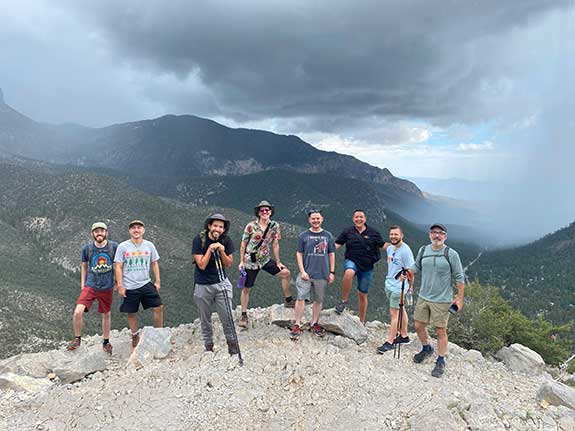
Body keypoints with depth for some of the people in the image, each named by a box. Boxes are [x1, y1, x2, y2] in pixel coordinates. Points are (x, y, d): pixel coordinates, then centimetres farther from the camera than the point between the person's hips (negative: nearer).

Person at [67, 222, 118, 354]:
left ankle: (106, 343, 32)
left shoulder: (114, 247, -7)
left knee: (106, 315, 13)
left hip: (107, 288, 0)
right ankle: (77, 339, 10)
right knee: (78, 312, -15)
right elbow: (84, 266, 11)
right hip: (90, 286, 0)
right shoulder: (87, 248, -4)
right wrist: (82, 283, 8)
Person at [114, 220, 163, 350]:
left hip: (146, 283, 2)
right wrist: (120, 286, -8)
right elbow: (118, 267, -3)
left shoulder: (149, 245, 4)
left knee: (158, 307, -5)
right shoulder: (123, 246, -3)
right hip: (129, 287, -2)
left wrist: (157, 281, 5)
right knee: (132, 313, 8)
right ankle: (135, 337, 27)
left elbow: (154, 264, 9)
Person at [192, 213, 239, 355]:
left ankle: (231, 342, 19)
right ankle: (208, 345, 29)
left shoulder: (226, 241, -4)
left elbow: (228, 264, -2)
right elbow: (201, 265, -15)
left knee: (227, 316, -1)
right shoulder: (199, 240, -11)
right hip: (202, 285, -1)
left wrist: (222, 252, -18)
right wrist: (210, 249, -22)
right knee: (205, 319, 12)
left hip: (221, 283, 1)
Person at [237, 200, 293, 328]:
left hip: (266, 260, 4)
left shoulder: (274, 226, -4)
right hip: (251, 261, -3)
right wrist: (242, 262, -6)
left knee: (285, 273, -2)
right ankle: (244, 316, 18)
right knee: (246, 289, 3)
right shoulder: (251, 226, -13)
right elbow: (243, 244, -5)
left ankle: (288, 301, 17)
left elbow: (275, 244, 4)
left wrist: (278, 262, 5)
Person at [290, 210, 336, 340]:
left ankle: (315, 324, 24)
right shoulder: (303, 236, 2)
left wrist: (332, 272, 7)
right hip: (306, 274, -2)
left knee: (319, 300, 10)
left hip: (322, 275, 2)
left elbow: (331, 255, 11)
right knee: (301, 298, -7)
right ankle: (297, 325, 2)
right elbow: (299, 254, 2)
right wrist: (302, 271, -7)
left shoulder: (328, 236, 8)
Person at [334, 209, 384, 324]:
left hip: (367, 267, 2)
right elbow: (337, 244, 2)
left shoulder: (373, 233, 6)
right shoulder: (348, 232, 4)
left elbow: (383, 245, 9)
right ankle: (344, 301, -21)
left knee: (362, 294, 9)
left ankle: (362, 322, 26)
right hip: (351, 262, -1)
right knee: (349, 273, -39)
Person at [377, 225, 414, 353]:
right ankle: (404, 336, 31)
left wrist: (410, 286, -7)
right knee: (401, 310, 19)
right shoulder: (390, 248, 7)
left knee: (394, 313, -3)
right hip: (389, 284, 8)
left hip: (398, 287, -8)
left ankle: (389, 342, 5)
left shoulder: (405, 251, -19)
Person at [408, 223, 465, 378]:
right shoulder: (423, 250, 2)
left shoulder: (451, 254, -11)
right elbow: (416, 266, 16)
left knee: (440, 331, 3)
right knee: (418, 326, 13)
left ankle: (440, 361, 22)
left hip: (442, 301, -5)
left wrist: (459, 298, -6)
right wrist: (406, 274, -4)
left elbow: (459, 278, -6)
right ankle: (427, 349, 40)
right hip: (423, 297, 5)